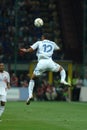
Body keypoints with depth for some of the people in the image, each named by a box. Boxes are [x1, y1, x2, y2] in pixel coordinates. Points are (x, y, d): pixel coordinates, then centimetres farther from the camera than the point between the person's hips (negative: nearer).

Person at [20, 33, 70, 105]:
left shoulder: (39, 43, 17)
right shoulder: (52, 43, 23)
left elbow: (30, 49, 8)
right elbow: (58, 48, 44)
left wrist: (25, 50, 29)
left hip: (41, 62, -1)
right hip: (49, 62, 1)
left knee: (32, 78, 17)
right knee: (61, 69, 27)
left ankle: (30, 94, 0)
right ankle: (63, 80, -4)